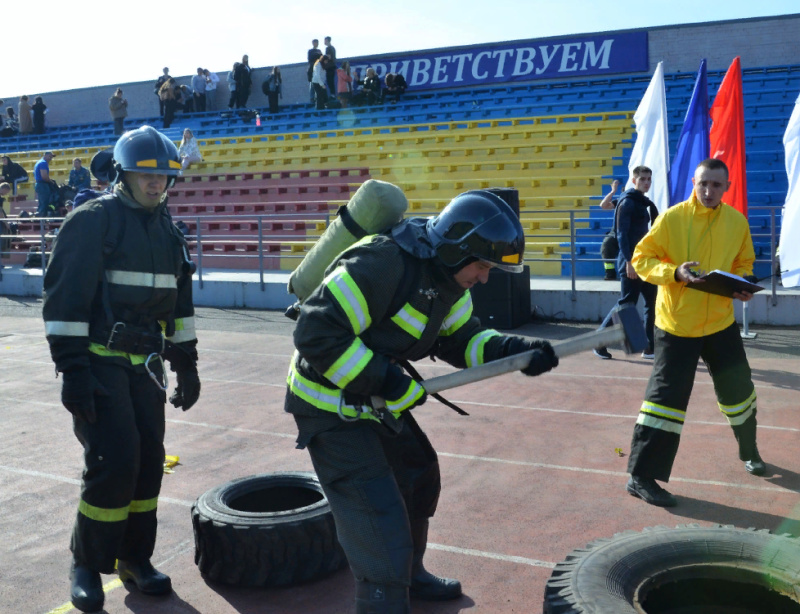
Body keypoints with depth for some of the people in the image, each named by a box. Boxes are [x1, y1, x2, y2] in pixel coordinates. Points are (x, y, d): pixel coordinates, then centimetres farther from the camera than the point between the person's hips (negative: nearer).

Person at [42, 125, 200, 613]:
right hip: (100, 364, -6)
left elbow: (180, 302, 18)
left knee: (149, 461, 7)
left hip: (146, 365, 6)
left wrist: (187, 365, 16)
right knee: (114, 463, -10)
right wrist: (71, 369, -19)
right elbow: (64, 299, -13)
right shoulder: (93, 221, -9)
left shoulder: (168, 229, 12)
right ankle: (87, 565, 9)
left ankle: (136, 558, 23)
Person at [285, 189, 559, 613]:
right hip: (330, 406, -10)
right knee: (380, 522, -11)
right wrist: (382, 379, -28)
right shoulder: (382, 264, -29)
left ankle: (407, 574, 45)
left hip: (375, 401, 10)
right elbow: (315, 333, -31)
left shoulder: (447, 278, 0)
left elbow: (461, 339, 8)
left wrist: (514, 350, -9)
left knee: (419, 474, 23)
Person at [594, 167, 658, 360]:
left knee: (652, 302, 6)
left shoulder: (644, 203, 16)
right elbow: (622, 234, -16)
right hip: (631, 261, -9)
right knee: (626, 304, -4)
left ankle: (649, 347, 12)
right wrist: (629, 261, -22)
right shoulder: (628, 202, -10)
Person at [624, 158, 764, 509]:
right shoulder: (672, 218, -13)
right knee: (666, 396, -8)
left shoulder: (737, 222, 0)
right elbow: (642, 259, -10)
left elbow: (743, 263, 13)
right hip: (677, 324, -4)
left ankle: (749, 452, 44)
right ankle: (641, 477, -2)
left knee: (737, 388, 17)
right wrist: (674, 272, -27)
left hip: (720, 322, 5)